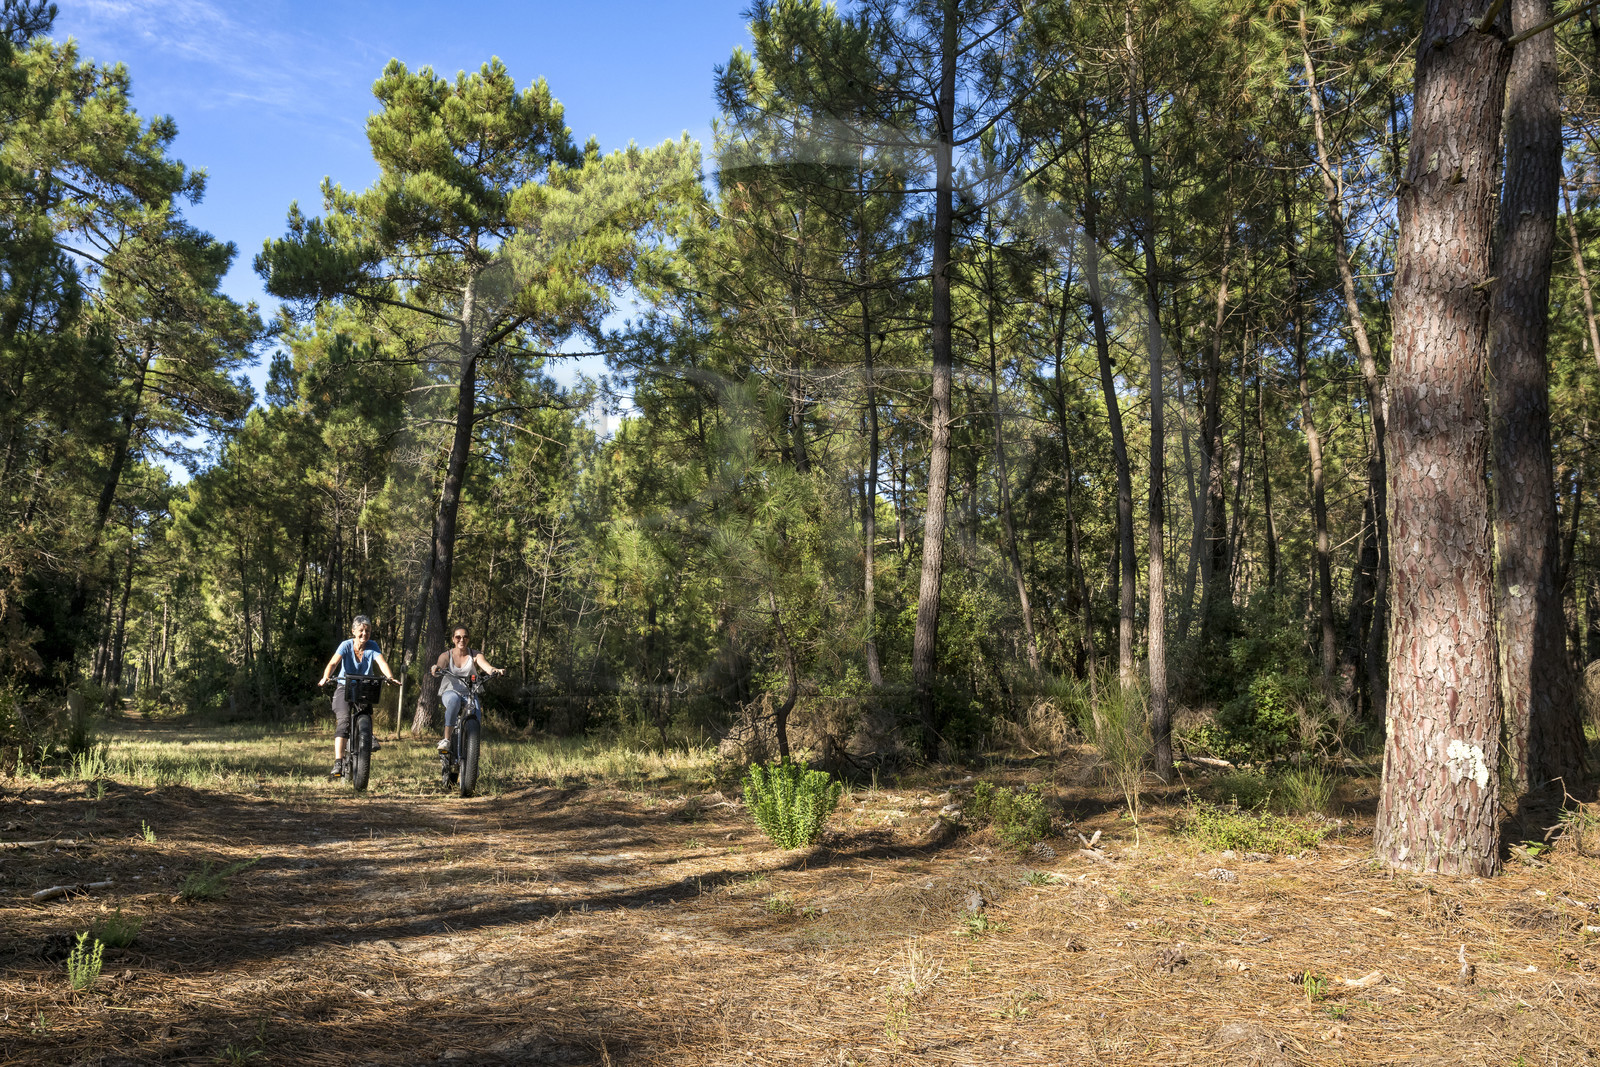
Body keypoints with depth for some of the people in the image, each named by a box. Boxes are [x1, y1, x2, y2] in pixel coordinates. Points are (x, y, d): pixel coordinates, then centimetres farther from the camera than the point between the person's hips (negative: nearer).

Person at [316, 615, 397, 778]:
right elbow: (333, 663, -20)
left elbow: (382, 663, -18)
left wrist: (390, 677, -38)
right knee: (343, 720, -21)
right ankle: (338, 764, -27)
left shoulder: (372, 646, -3)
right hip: (345, 688, -2)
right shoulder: (346, 645, -7)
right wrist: (325, 678, -40)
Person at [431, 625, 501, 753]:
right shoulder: (446, 655, 4)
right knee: (454, 699, -38)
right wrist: (436, 669, -41)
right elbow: (438, 670, -15)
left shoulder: (475, 656, 5)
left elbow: (486, 666, -14)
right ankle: (446, 740, -40)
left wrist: (495, 671, -38)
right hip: (450, 692, -1)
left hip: (469, 694, 1)